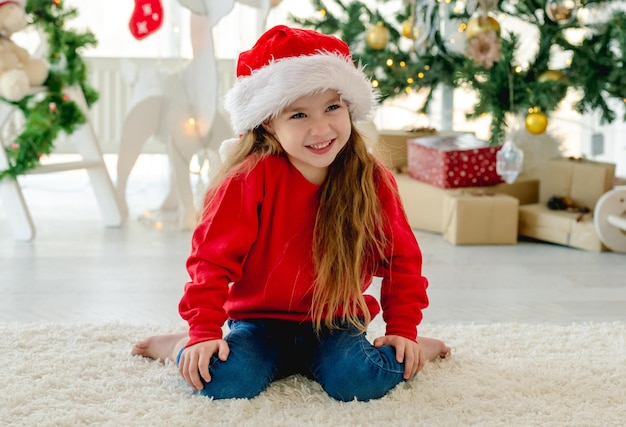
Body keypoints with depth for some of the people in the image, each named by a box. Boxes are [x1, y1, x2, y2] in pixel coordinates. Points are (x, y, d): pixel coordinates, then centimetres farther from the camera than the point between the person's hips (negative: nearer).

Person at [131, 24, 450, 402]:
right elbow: (214, 256, -13)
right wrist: (204, 333, -18)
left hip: (334, 325, 2)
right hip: (259, 323, -1)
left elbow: (401, 258, 3)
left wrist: (403, 331, -2)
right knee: (225, 380, -29)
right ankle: (184, 348, 6)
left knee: (362, 382, -27)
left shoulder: (374, 181, -7)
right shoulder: (250, 178, -16)